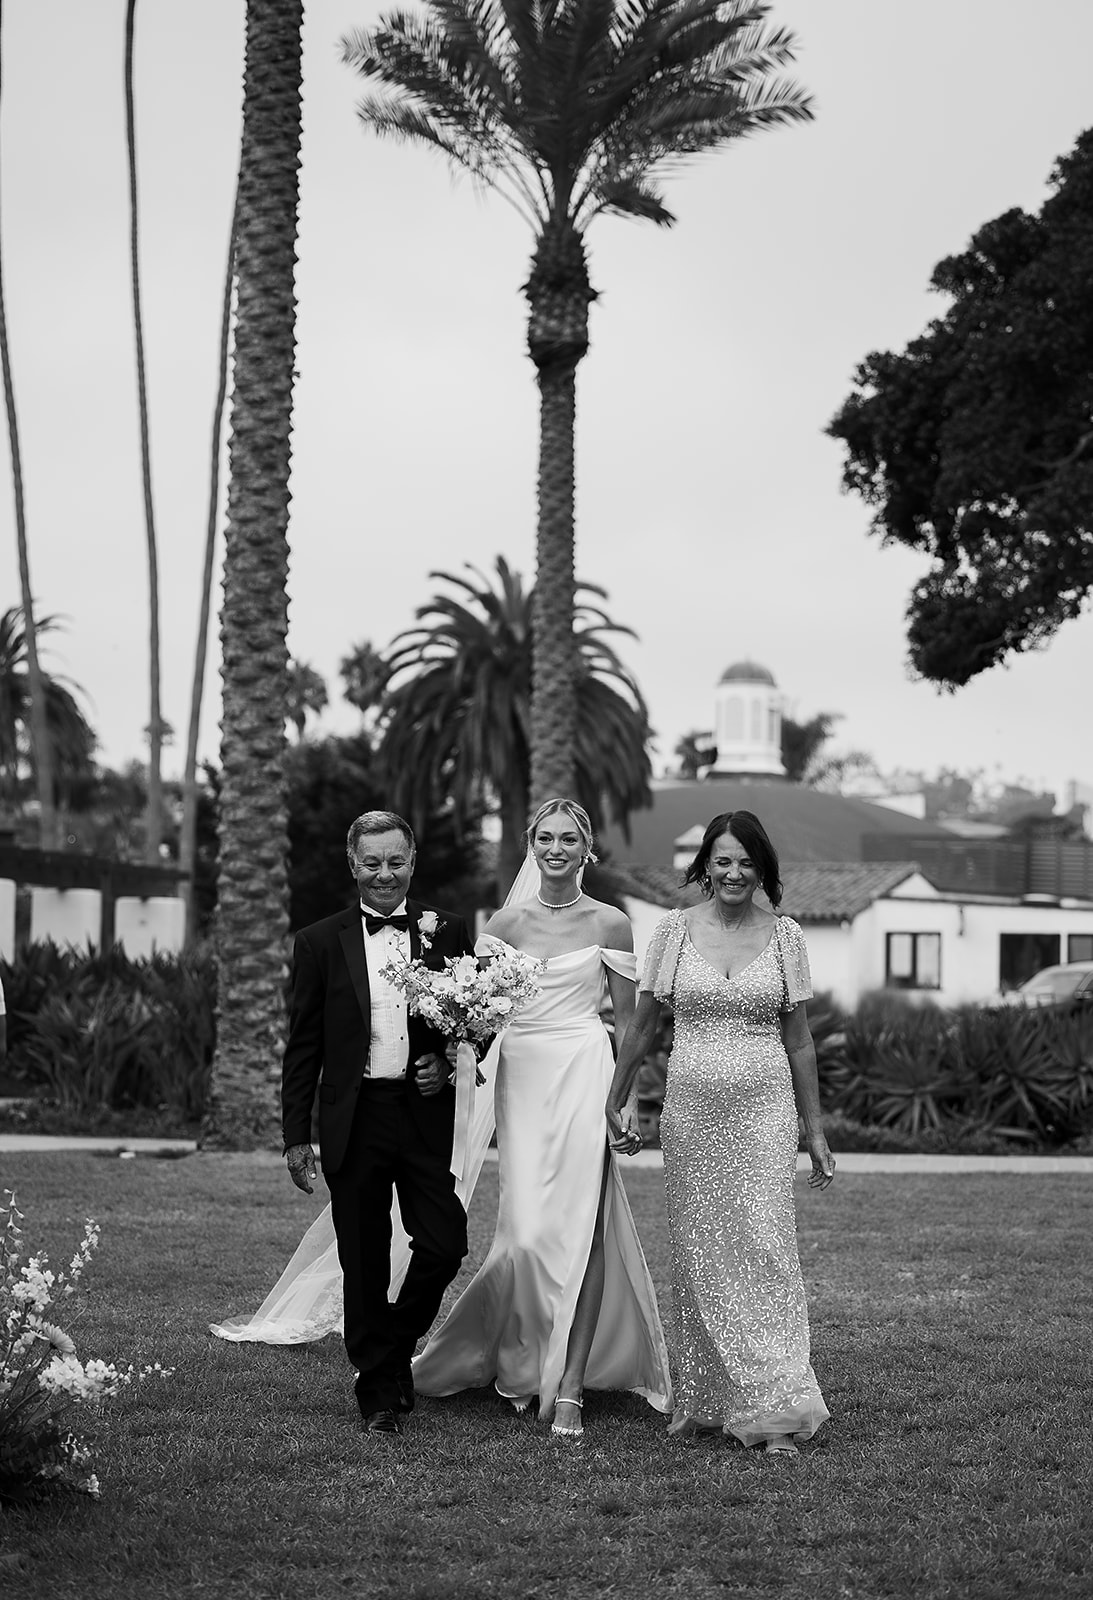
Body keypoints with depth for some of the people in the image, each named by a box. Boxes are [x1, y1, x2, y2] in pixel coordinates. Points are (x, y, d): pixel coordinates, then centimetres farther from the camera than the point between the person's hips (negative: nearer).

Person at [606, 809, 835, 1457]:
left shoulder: (784, 935, 3)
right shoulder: (675, 929, 3)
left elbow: (799, 1041, 7)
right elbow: (643, 1025, 11)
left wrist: (815, 1130, 7)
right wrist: (617, 1101, 15)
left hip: (764, 1111, -1)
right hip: (691, 1111, 1)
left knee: (764, 1247, -8)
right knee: (697, 1254, 5)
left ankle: (776, 1410, -6)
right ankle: (702, 1399, 16)